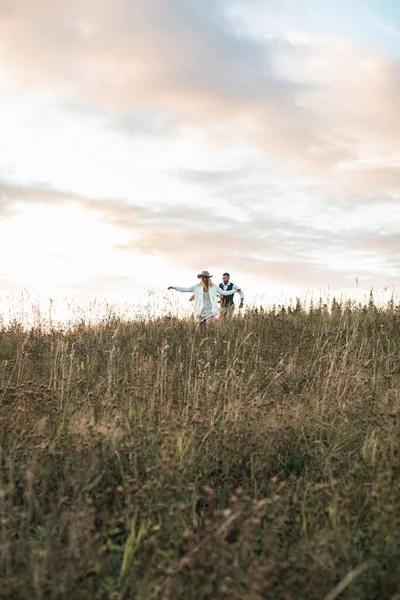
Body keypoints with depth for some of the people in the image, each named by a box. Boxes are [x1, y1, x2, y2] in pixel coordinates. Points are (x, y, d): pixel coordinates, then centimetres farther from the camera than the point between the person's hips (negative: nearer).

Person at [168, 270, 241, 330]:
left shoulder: (213, 286, 2)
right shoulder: (197, 287, -1)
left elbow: (223, 292, 10)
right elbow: (185, 289, -1)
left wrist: (235, 290, 7)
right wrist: (174, 287, -9)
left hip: (211, 310, 0)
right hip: (201, 310, 1)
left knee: (209, 323, -24)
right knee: (199, 327, 5)